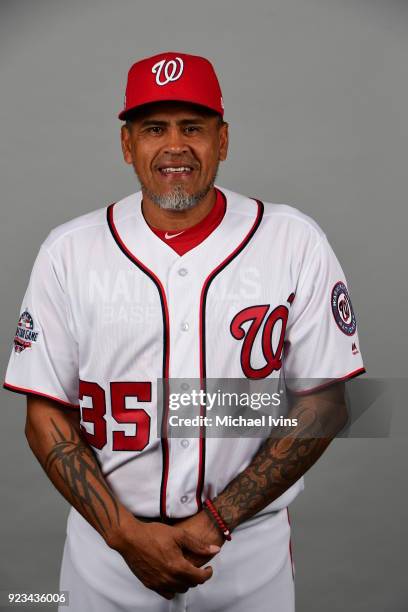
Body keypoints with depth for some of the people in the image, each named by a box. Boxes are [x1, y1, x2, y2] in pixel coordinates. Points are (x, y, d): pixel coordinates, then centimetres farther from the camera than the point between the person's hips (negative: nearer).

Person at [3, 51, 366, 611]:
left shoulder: (295, 242, -8)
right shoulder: (69, 250, -5)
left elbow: (323, 403, -7)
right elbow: (47, 414, -3)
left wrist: (217, 519, -13)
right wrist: (125, 533, -13)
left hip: (251, 546, 0)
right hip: (107, 543, 1)